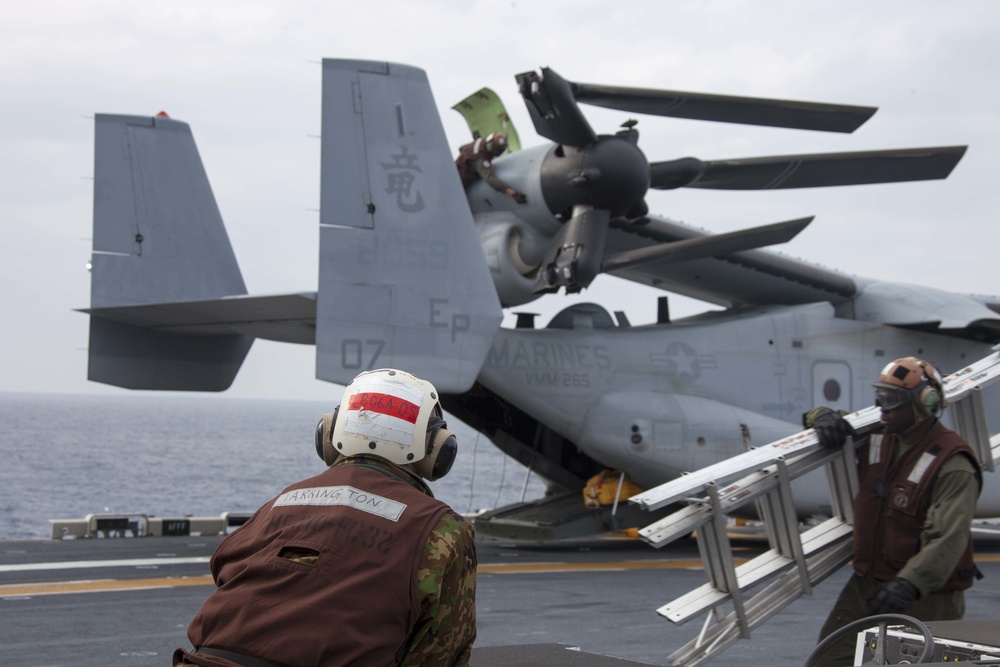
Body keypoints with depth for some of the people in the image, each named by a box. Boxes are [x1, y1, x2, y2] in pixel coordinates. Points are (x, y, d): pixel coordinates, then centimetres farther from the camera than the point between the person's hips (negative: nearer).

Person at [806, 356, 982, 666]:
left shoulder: (951, 463, -17)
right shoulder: (876, 440, 6)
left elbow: (948, 540, -28)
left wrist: (910, 584, -43)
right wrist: (823, 416, -2)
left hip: (925, 599, -7)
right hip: (866, 587, 7)